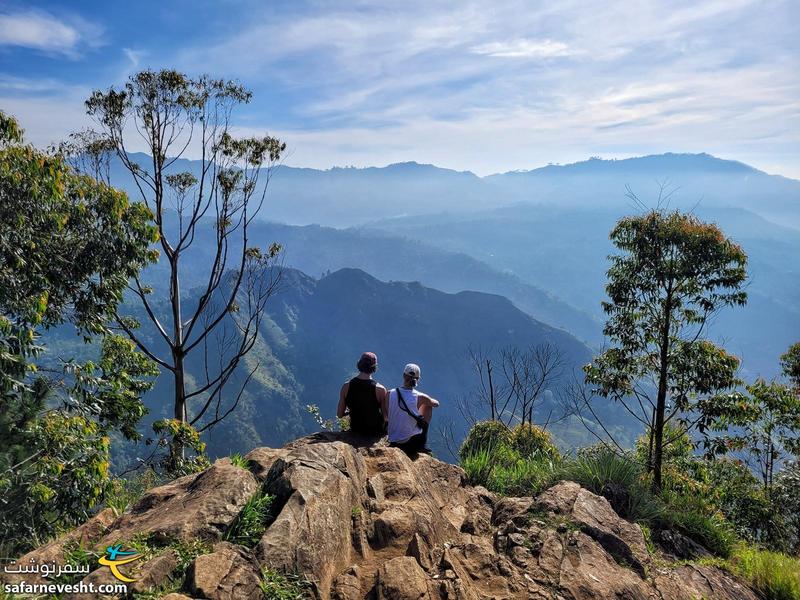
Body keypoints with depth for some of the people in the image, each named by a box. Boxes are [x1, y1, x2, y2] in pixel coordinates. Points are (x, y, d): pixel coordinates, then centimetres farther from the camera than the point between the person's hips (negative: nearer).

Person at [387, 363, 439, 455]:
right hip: (413, 440, -3)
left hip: (393, 441, 3)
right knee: (428, 406, 15)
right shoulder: (420, 397, -14)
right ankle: (422, 446, 23)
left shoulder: (390, 394, -9)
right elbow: (436, 403, 8)